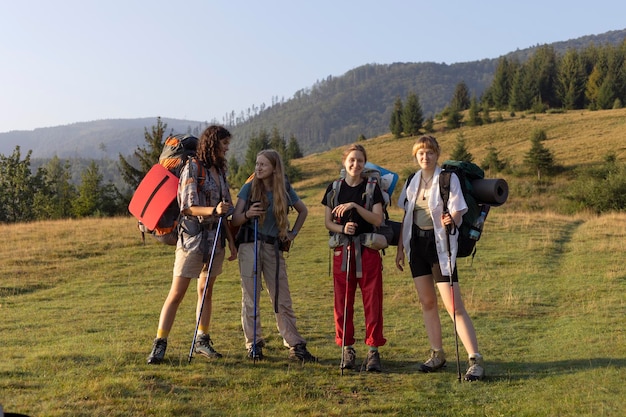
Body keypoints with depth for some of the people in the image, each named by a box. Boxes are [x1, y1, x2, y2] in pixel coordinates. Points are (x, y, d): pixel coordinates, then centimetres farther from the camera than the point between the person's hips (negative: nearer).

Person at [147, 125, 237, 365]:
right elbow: (187, 207, -15)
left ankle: (202, 341, 21)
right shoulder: (192, 168, -7)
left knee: (206, 291, 12)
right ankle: (159, 344, -3)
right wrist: (213, 210, -30)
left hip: (215, 240, 7)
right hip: (192, 239, -7)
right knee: (177, 294, -6)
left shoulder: (220, 171, 13)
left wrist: (231, 242, 15)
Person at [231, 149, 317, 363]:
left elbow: (303, 211, 23)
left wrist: (293, 233, 12)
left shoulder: (285, 191, 6)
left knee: (282, 299, 3)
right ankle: (254, 345, 9)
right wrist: (247, 214, -21)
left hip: (274, 248, 1)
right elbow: (235, 221, -1)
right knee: (250, 296, 0)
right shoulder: (249, 188, 2)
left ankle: (296, 346, 7)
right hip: (250, 245, -1)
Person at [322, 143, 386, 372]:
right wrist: (342, 228, -12)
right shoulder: (334, 188, 9)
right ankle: (347, 349, 14)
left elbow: (377, 219, -7)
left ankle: (373, 350, 5)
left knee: (372, 301, -2)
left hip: (368, 250, -2)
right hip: (342, 249, 2)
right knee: (343, 301, 3)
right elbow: (327, 222, 8)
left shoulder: (372, 187, 3)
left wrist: (355, 206, -19)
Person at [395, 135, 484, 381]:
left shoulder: (448, 178, -7)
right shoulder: (412, 181, 9)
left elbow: (458, 213, -12)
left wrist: (451, 219, -35)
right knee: (426, 301, 10)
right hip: (416, 243, 6)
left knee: (454, 306, -10)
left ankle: (475, 360, -7)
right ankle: (437, 354, 21)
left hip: (439, 243, -6)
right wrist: (400, 248, 13)